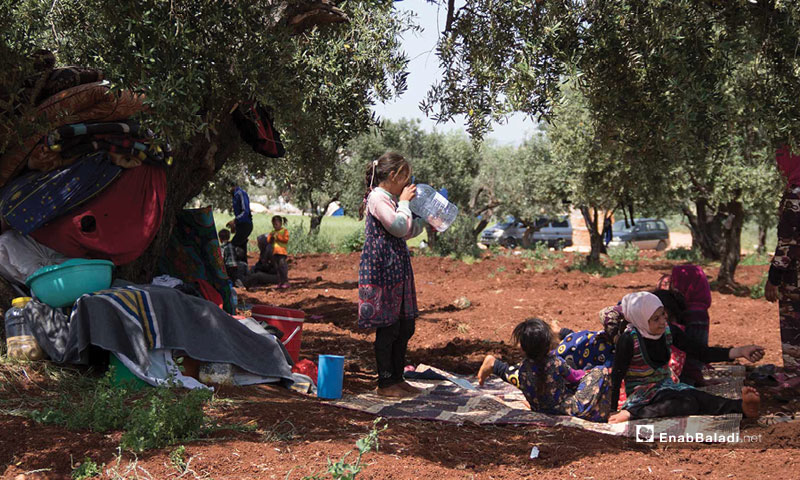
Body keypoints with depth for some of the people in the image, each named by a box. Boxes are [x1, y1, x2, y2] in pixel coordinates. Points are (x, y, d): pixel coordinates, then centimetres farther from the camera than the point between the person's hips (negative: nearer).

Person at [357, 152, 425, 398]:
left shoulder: (391, 199, 18)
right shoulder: (377, 197, -13)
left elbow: (411, 231, 26)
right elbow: (399, 227, -21)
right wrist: (404, 202, -9)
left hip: (397, 269, 10)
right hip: (381, 270, -10)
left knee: (405, 327, 13)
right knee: (388, 329, -4)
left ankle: (397, 378, 23)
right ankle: (385, 384, 5)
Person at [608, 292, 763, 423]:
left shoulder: (668, 332, 0)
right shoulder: (628, 339, -18)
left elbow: (703, 353, 1)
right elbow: (616, 376, -13)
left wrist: (740, 352, -10)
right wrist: (613, 411, -13)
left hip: (666, 386, 6)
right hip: (641, 392, -6)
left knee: (700, 398, -29)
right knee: (687, 404, -35)